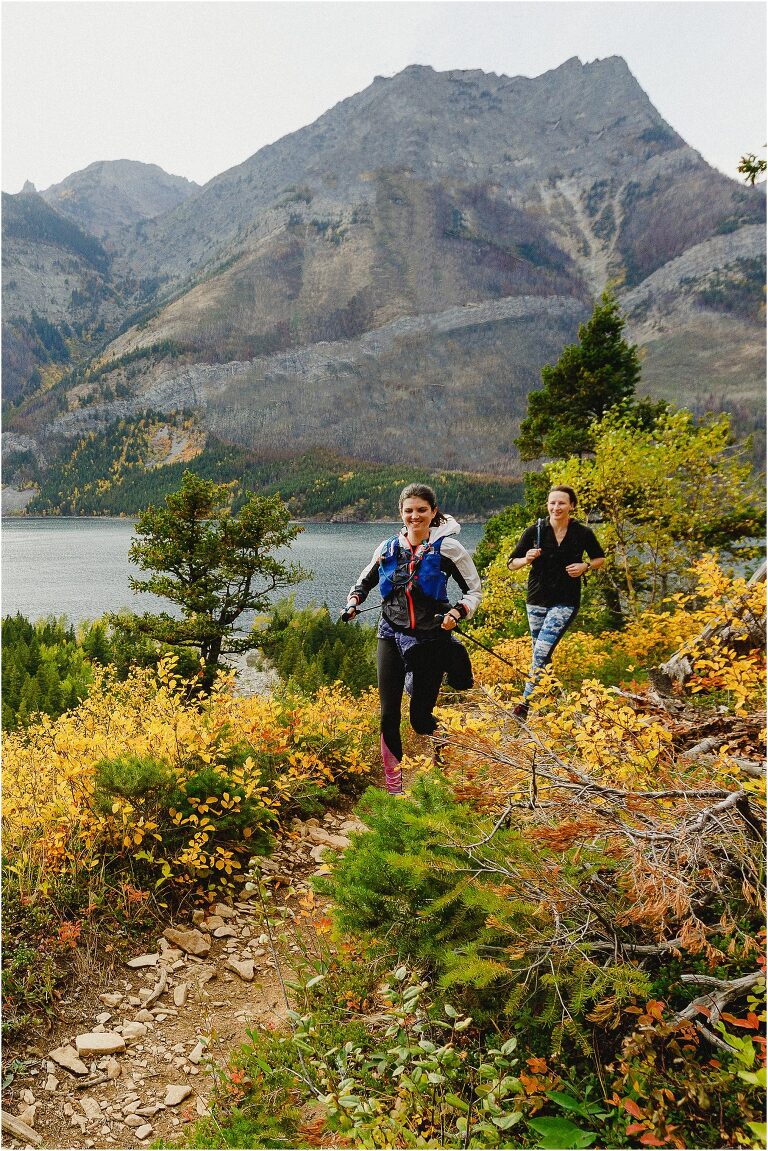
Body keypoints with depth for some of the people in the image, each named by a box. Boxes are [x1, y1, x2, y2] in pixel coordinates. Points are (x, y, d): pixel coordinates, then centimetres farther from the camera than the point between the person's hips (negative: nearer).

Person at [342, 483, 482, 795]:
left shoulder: (448, 548, -4)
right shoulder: (388, 548, 6)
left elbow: (474, 590, 1)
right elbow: (364, 582, 21)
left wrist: (456, 613, -18)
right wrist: (353, 602, 0)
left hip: (430, 640, -3)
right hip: (391, 637, 3)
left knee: (420, 716, 0)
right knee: (388, 713, -1)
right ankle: (393, 787, 14)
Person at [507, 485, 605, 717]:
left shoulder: (583, 533, -4)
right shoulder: (535, 531, -3)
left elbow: (600, 558, 13)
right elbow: (512, 563, 3)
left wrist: (585, 566, -8)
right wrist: (527, 559, -18)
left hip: (565, 602, -3)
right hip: (537, 600, 3)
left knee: (541, 653, -15)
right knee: (541, 655, 10)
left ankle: (524, 705, -10)